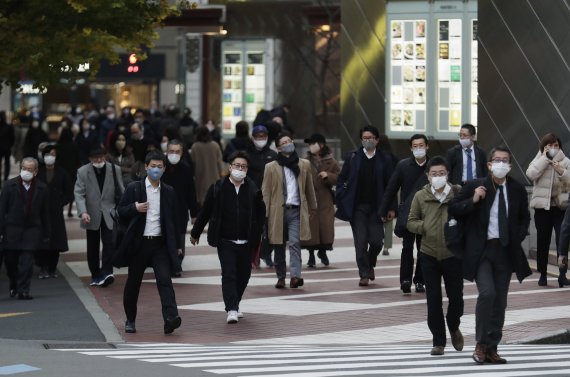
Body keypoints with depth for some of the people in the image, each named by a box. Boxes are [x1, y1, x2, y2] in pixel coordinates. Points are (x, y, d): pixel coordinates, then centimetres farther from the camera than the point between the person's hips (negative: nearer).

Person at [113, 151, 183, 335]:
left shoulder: (169, 192, 9)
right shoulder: (133, 188, 1)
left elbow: (174, 219, 15)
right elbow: (120, 211, 3)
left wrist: (177, 245, 14)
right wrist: (135, 208, -18)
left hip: (160, 244, 1)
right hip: (139, 243, -1)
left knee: (165, 280, -15)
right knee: (133, 283, 9)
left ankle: (170, 318, -27)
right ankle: (130, 320, 24)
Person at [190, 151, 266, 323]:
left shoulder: (253, 190, 0)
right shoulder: (218, 188, -3)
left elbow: (261, 213, 10)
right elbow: (205, 211, 4)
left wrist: (256, 235, 5)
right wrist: (195, 232, 10)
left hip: (246, 243, 2)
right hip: (225, 241, -2)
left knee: (243, 275, 10)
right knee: (229, 274, -12)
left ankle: (234, 304, 30)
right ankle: (232, 310, -14)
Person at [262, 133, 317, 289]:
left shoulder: (304, 165, 10)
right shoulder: (271, 167, 4)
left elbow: (309, 188, 15)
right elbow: (266, 192, 3)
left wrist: (312, 207, 16)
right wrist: (265, 213, -3)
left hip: (296, 210, 0)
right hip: (278, 211, 0)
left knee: (295, 243, -13)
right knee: (279, 246, 7)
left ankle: (295, 276, -22)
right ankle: (281, 277, 18)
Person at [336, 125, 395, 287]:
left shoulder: (384, 160, 3)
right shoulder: (352, 157, 4)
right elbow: (341, 180, 5)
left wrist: (391, 208, -2)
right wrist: (340, 201, -4)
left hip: (375, 208, 0)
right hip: (357, 207, 0)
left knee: (376, 241, -2)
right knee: (361, 242, -2)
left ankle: (370, 264, 27)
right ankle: (364, 274, 7)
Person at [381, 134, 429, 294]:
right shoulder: (403, 165, -1)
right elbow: (392, 188, 4)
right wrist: (385, 210, 6)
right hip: (407, 213, -1)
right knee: (407, 247, -10)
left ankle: (419, 281, 15)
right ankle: (406, 280, -10)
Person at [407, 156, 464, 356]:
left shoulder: (458, 193, -2)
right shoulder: (420, 196, 1)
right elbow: (411, 222, 7)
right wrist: (424, 227, -12)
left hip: (453, 254, -1)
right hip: (429, 255, 1)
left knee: (456, 296, 6)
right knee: (433, 299, 3)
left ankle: (454, 328, 36)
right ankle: (439, 341, 13)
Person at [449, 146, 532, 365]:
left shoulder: (517, 190, 6)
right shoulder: (475, 186, -4)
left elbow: (525, 218, 20)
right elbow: (453, 210, -3)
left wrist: (518, 237, 4)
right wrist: (473, 200, -16)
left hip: (506, 251, 4)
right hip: (481, 250, -4)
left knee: (500, 301, 7)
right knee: (487, 293, -20)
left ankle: (491, 348, 16)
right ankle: (481, 344, -5)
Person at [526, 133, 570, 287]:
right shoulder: (538, 161, 6)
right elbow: (531, 174, -14)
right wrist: (545, 157, -12)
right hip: (542, 207, 0)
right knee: (542, 241, 5)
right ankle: (542, 274, 15)